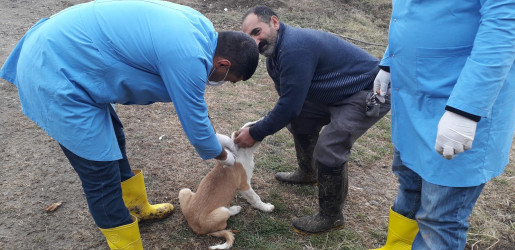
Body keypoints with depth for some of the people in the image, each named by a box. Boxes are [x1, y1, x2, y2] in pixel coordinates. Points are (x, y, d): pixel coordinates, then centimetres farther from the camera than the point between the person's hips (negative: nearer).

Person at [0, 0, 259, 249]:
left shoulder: (197, 27, 4)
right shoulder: (188, 57, -26)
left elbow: (194, 100, 19)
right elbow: (194, 124, -12)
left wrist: (213, 135, 25)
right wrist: (221, 154, 9)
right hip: (55, 74, -10)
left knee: (113, 140, 23)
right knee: (102, 178, -1)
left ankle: (137, 208, 45)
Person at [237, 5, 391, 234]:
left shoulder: (295, 48, -29)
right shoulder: (275, 53, 3)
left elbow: (289, 107, -27)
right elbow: (288, 101, 11)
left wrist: (255, 134, -15)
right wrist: (258, 129, 2)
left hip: (371, 92, -10)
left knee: (328, 150, -18)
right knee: (300, 120, 15)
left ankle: (331, 217, 5)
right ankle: (307, 173, 39)